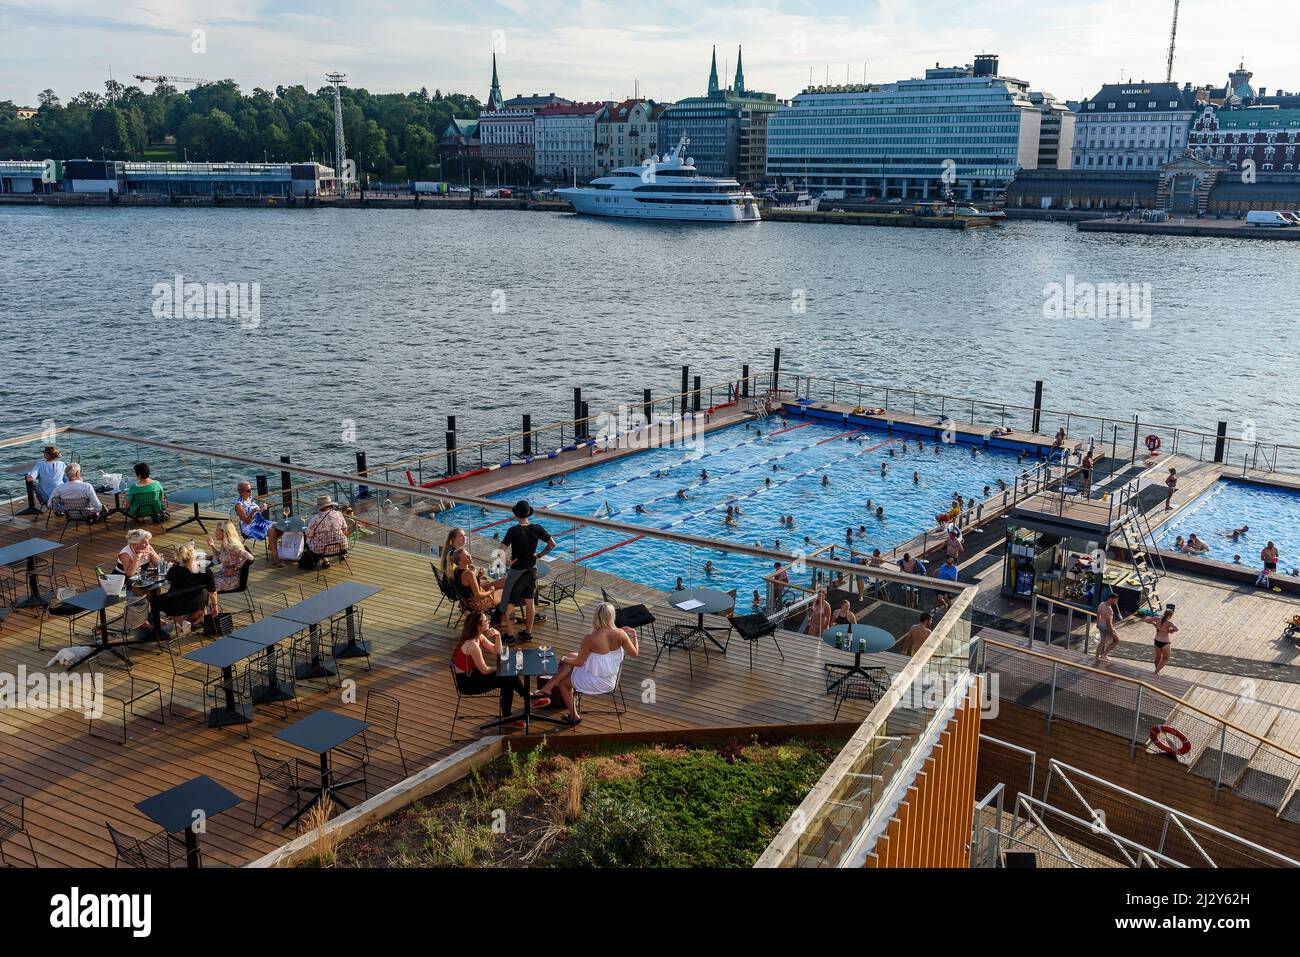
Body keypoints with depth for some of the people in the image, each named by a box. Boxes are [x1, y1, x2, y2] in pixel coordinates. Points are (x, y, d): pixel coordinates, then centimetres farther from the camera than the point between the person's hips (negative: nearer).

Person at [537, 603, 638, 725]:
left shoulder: (590, 639, -26)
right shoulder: (620, 634, -18)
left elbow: (579, 662, -11)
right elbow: (635, 653, -5)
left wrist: (565, 660, 9)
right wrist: (634, 636, 11)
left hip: (593, 683, -5)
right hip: (610, 682, 5)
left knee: (562, 681, 23)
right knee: (572, 656, 17)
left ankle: (574, 716, 30)